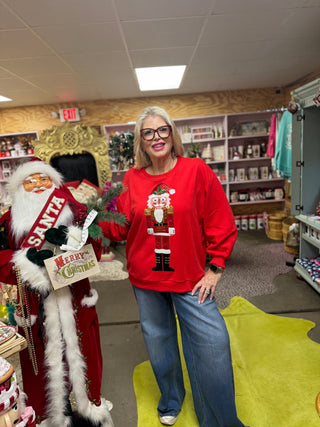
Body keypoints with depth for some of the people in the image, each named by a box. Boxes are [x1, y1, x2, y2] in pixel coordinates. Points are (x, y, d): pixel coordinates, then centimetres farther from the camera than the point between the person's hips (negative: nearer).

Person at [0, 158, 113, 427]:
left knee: (80, 352, 14)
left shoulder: (73, 210, 3)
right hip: (34, 302, 0)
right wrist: (25, 260, -21)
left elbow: (95, 244, -5)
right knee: (46, 358, 11)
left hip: (73, 298, 1)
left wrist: (69, 237, -22)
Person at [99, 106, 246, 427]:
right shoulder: (132, 178, -2)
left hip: (190, 279, -2)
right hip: (145, 280, 3)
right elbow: (121, 229, 1)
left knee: (211, 344, 4)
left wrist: (215, 268, -7)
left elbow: (222, 223, -7)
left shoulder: (196, 170, -10)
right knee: (159, 340, 19)